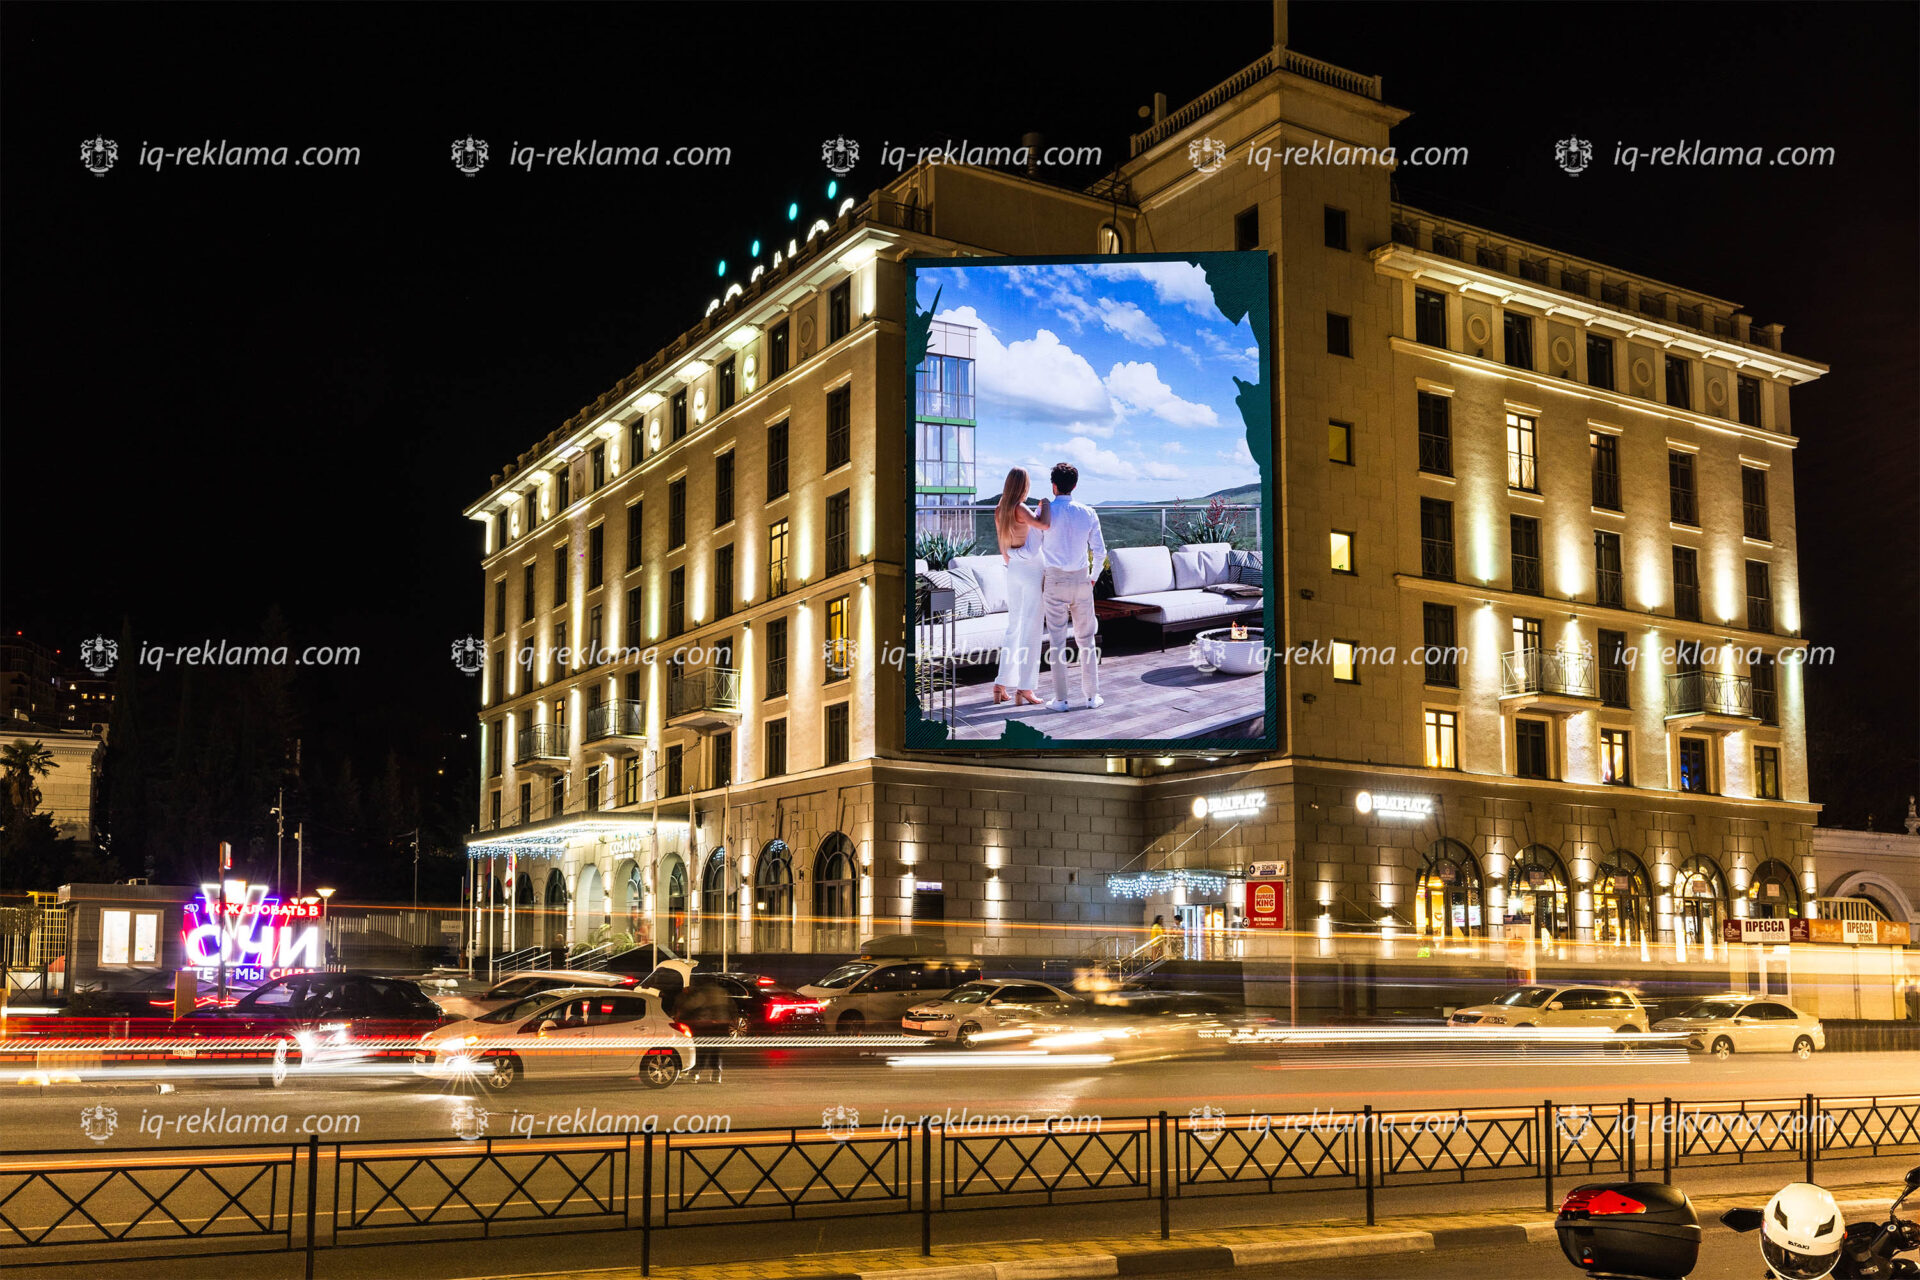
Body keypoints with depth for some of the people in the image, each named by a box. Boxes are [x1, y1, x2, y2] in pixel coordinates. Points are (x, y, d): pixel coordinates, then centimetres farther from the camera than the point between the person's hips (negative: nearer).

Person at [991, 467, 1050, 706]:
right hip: (1031, 570, -7)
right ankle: (1024, 689, -3)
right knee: (1031, 630, -2)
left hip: (1013, 571, 7)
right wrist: (1045, 505, -13)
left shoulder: (999, 511, 6)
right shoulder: (1020, 509, -17)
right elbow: (1044, 525, -32)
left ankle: (1001, 686, 12)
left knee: (1013, 628, 14)